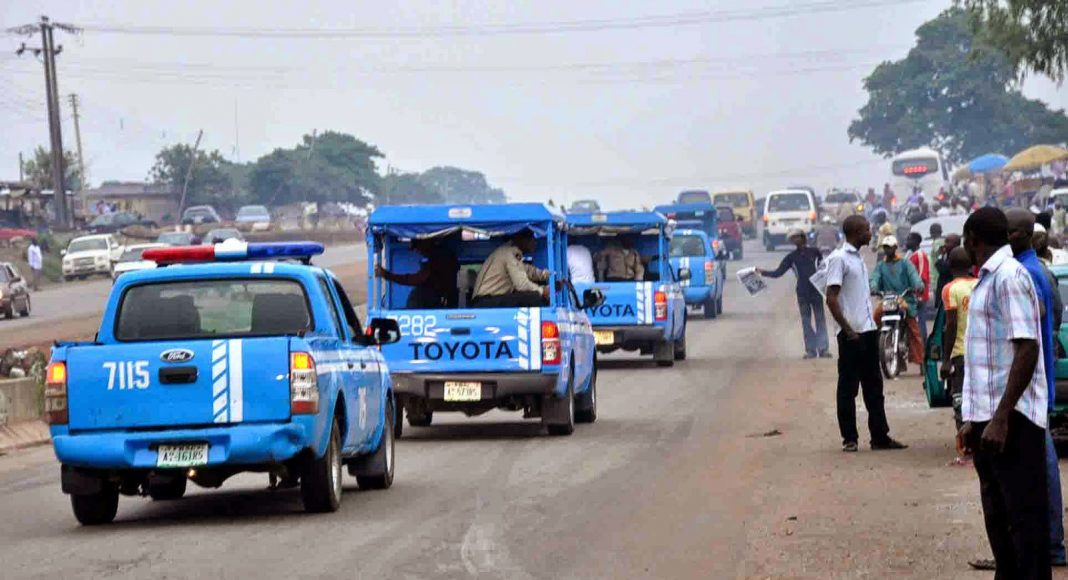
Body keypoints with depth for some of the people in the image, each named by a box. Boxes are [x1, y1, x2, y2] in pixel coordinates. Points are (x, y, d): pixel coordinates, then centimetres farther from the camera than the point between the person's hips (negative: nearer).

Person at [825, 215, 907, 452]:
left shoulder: (858, 258, 16)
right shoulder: (838, 258, -11)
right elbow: (831, 299, -16)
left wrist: (873, 321, 13)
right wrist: (848, 330, -18)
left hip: (868, 330, 9)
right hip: (851, 334, -9)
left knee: (874, 386, 10)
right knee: (848, 388, -1)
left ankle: (880, 436, 14)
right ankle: (849, 439, 5)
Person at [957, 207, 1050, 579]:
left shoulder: (1009, 276, -13)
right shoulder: (988, 279, 17)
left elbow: (1027, 349, -20)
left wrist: (1001, 418, -23)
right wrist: (975, 420, 22)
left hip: (1012, 420, -10)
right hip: (989, 418, 10)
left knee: (1024, 517, -7)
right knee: (999, 517, 15)